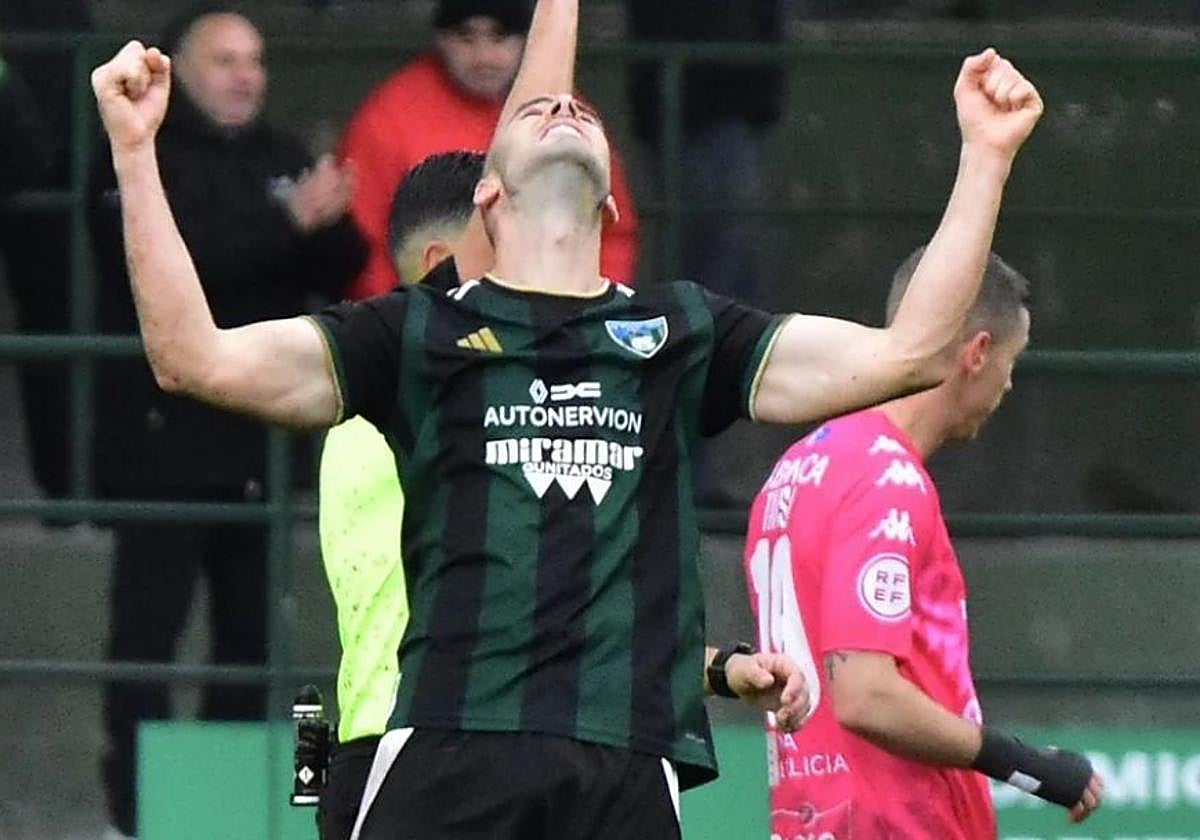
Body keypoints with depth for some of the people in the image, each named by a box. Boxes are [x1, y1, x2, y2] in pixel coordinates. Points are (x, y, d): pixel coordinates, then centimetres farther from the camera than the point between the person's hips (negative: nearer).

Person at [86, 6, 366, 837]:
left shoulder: (282, 159, 14)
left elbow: (340, 272, 8)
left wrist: (332, 222, -15)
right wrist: (288, 221, -25)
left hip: (261, 431, 5)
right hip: (165, 432, -5)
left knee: (253, 627, 7)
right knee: (149, 621, -7)